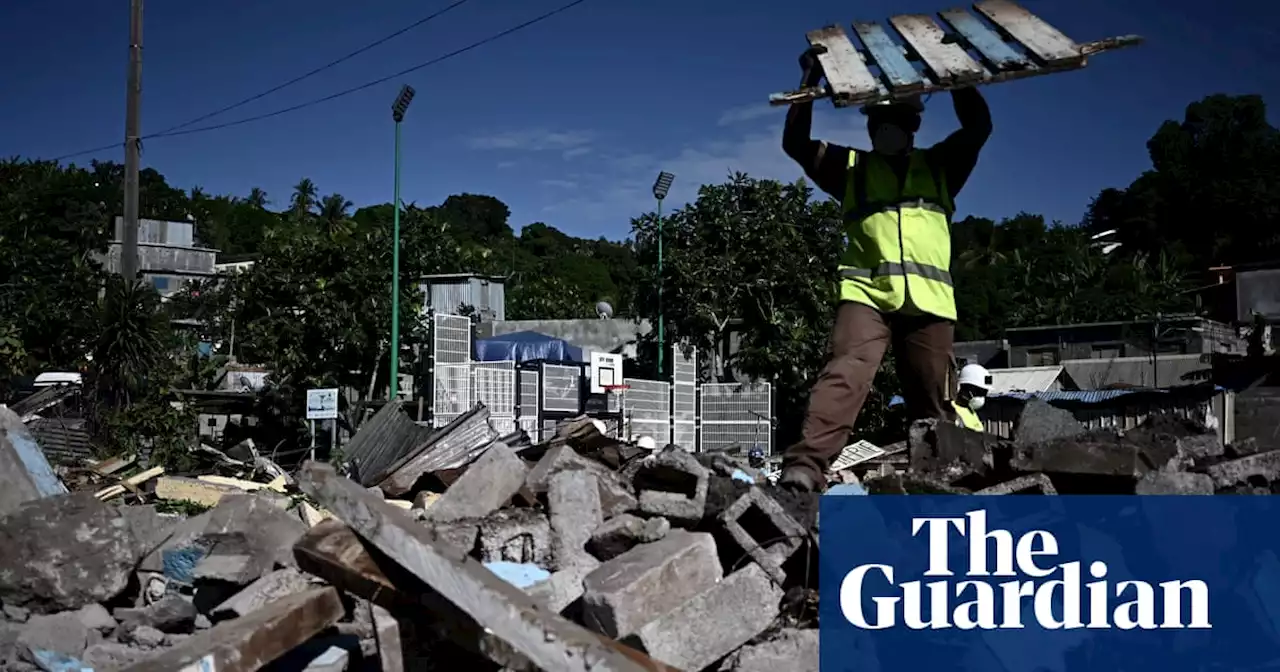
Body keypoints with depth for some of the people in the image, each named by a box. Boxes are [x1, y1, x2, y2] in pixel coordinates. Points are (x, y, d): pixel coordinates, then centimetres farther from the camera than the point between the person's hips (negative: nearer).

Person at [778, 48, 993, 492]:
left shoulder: (939, 167, 24)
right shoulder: (851, 168, 20)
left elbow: (978, 127, 15)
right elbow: (796, 142, 13)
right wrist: (811, 81, 7)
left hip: (929, 299, 2)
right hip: (866, 293, -2)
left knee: (934, 399, 5)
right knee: (846, 374, -24)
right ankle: (805, 466, -36)